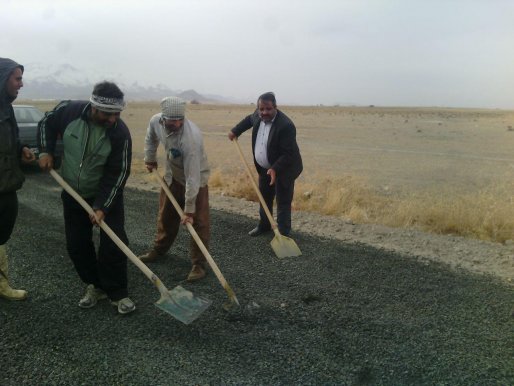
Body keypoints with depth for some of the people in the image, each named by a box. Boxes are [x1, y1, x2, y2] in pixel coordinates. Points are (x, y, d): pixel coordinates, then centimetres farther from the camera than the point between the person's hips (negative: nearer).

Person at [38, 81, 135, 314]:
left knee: (113, 245, -7)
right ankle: (94, 286, 26)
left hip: (107, 195, -3)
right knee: (76, 245, 8)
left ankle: (117, 293, 9)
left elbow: (118, 173, -21)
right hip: (72, 194, 3)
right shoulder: (68, 111, -18)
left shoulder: (120, 133, -25)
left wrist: (103, 206, -25)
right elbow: (47, 123, 5)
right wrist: (45, 151, -8)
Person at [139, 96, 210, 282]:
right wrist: (150, 159, 12)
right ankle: (159, 249, 40)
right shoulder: (155, 121, -19)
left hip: (196, 180, -6)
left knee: (198, 223, -6)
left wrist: (189, 210, -32)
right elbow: (151, 138, 10)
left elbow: (192, 177, -36)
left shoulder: (191, 138, -38)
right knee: (165, 216, 19)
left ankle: (198, 263, 6)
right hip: (172, 177, 6)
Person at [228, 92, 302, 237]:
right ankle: (264, 225, 40)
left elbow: (289, 153, -29)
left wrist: (275, 169, -37)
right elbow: (249, 119, 19)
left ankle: (283, 234, 9)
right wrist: (235, 131, 14)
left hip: (283, 170, -7)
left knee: (283, 203, -1)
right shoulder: (258, 115, -7)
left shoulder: (285, 125, -30)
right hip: (264, 168, 8)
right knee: (264, 199, 21)